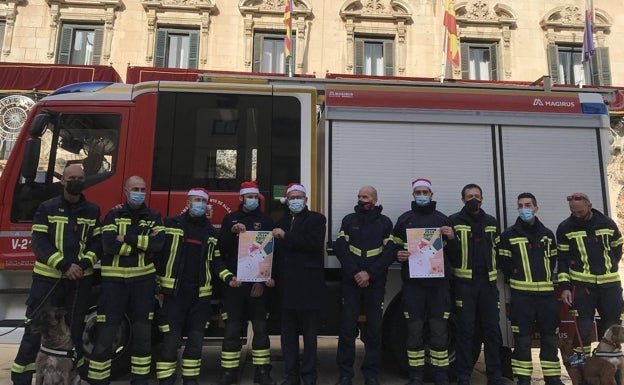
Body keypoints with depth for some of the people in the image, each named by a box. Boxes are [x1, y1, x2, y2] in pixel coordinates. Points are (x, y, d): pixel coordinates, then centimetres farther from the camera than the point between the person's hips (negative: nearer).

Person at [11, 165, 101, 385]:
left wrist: (84, 264, -13)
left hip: (80, 280, 2)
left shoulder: (92, 211, 6)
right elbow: (39, 243, -7)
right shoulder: (47, 208, -1)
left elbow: (97, 243, 4)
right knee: (35, 329, 1)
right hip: (48, 278, -2)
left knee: (74, 329, 12)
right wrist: (64, 265, -17)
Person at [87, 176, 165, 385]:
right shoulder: (113, 215, 3)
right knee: (106, 332, 2)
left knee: (143, 332, 8)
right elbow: (109, 245, -14)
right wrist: (144, 244, -13)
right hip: (114, 279, -1)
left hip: (143, 280, 2)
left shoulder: (154, 216, 6)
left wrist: (128, 238, -15)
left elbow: (159, 242, -12)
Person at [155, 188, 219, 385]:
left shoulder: (212, 232, 11)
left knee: (196, 340, 9)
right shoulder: (171, 224, 2)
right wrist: (157, 284, -4)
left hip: (200, 294, 3)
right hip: (174, 292, -3)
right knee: (170, 339, 0)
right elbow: (158, 252, 1)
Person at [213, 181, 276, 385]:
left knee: (260, 328, 4)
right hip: (234, 282, 0)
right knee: (232, 328, 4)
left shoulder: (266, 220, 6)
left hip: (257, 283, 0)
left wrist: (264, 280, -9)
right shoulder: (230, 219, 9)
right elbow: (220, 249, 3)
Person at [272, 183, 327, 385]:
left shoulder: (316, 219, 3)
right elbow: (276, 252, 19)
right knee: (288, 333, 8)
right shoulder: (281, 223, 18)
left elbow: (315, 243, -14)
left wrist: (286, 236, -15)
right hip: (287, 285, 4)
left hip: (309, 286, -4)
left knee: (310, 333, 3)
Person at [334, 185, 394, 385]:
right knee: (347, 327, 1)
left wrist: (369, 273, -12)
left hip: (375, 282, 0)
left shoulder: (385, 222, 7)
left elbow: (390, 252, -1)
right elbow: (340, 248, -1)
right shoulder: (349, 220, 9)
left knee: (374, 328, 4)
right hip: (350, 281, 0)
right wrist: (355, 273, -12)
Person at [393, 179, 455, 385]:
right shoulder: (404, 219, 12)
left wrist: (452, 238, -4)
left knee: (439, 331, 0)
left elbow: (453, 253, 16)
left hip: (439, 282, 1)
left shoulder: (443, 219, 14)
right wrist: (398, 255, -9)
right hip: (413, 282, 0)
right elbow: (395, 246, 13)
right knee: (414, 330, 2)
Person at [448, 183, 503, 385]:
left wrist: (495, 271, 12)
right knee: (466, 329, 2)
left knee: (492, 329, 8)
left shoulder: (491, 222, 13)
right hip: (464, 282, -4)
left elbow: (498, 249, 19)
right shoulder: (454, 221, -1)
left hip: (488, 281, 4)